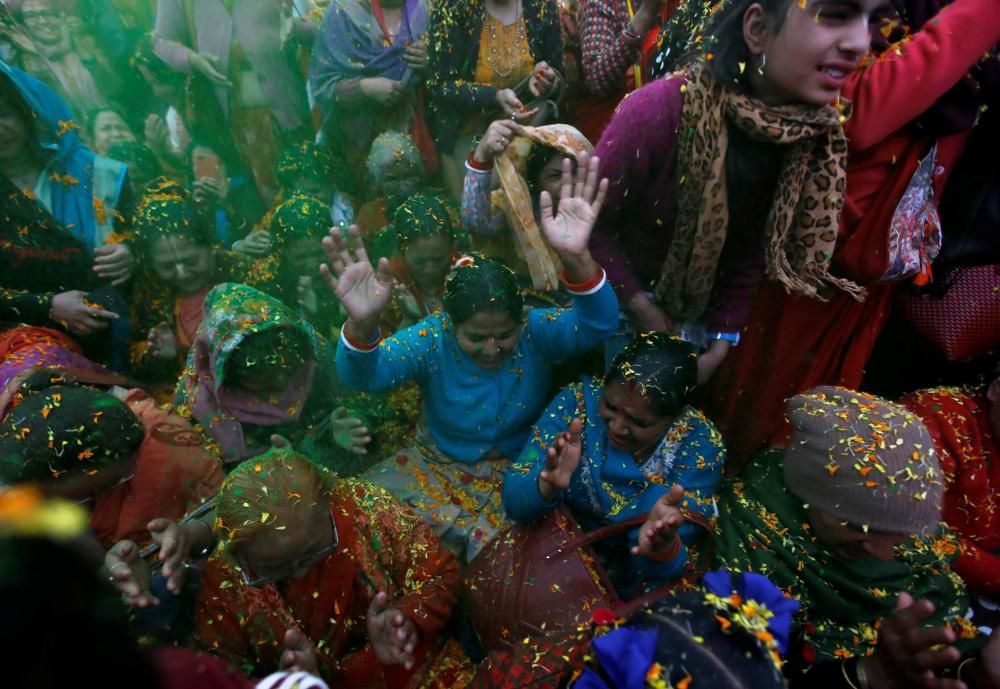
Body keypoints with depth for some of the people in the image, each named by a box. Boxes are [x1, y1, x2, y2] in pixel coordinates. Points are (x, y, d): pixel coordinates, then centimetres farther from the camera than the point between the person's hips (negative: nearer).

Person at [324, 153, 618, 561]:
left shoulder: (536, 332, -18)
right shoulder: (431, 339, -20)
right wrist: (362, 324, -58)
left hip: (518, 470, 0)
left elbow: (596, 326, -37)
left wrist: (577, 259, -57)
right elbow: (363, 377, -34)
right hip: (437, 463, 1)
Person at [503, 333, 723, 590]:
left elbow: (663, 570, -16)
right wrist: (547, 486, -34)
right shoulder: (579, 399, -14)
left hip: (627, 589, 0)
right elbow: (514, 502, -15)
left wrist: (662, 547, -36)